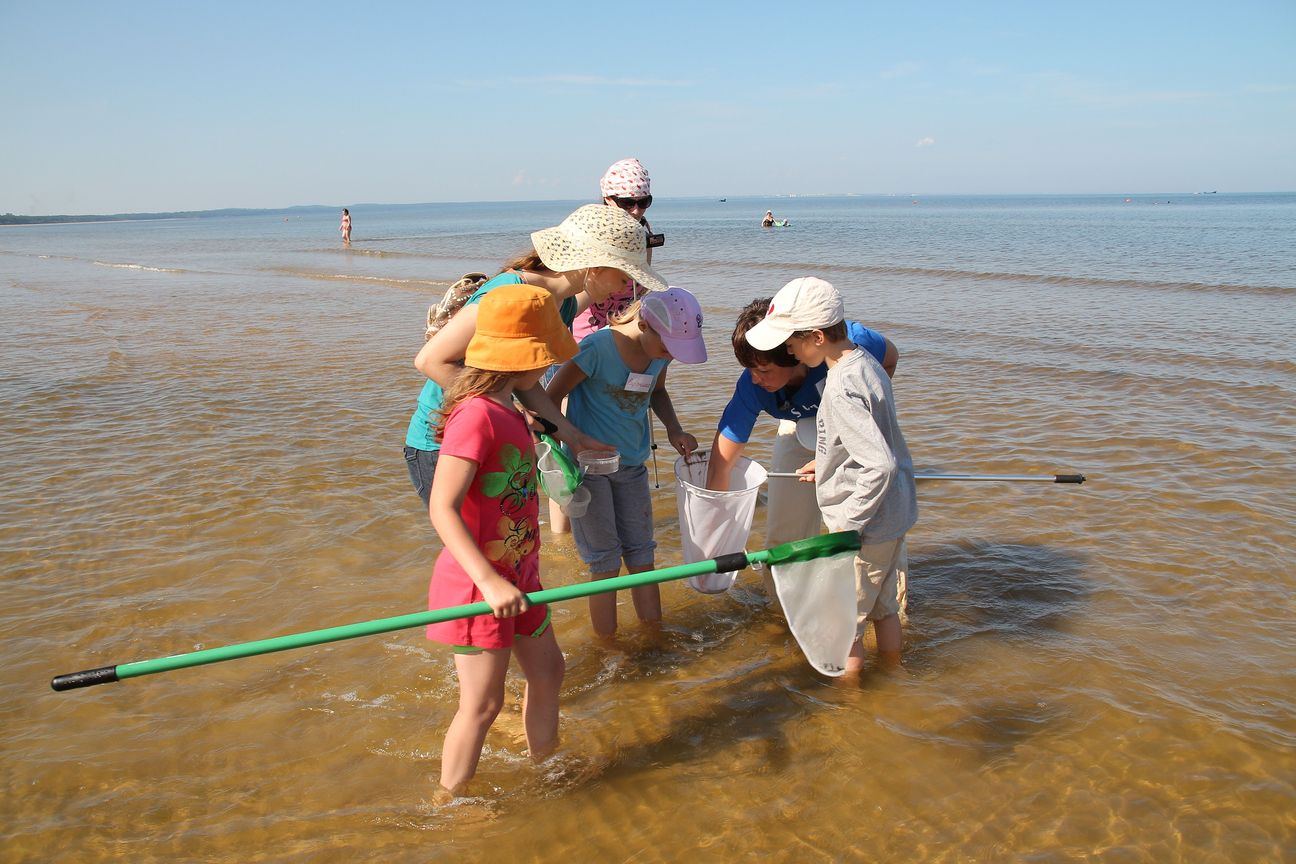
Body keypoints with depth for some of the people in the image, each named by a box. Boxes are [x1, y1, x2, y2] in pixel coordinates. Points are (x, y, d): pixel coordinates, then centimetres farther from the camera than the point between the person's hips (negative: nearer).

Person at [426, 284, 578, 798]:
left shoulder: (509, 411, 7)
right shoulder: (477, 414, -23)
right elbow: (442, 509, -29)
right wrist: (490, 582, -35)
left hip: (517, 575, 10)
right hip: (478, 583, -10)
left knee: (547, 669, 21)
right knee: (483, 704, 2)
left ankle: (544, 766, 43)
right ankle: (449, 804, 22)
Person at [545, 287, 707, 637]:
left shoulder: (661, 351, -5)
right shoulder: (597, 348, -24)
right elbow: (552, 397, -14)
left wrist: (674, 430, 0)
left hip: (632, 464, 6)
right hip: (587, 464, -5)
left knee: (641, 552, 13)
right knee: (605, 561, 2)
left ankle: (653, 626, 26)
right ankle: (606, 645, 15)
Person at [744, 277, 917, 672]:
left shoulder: (842, 389, -26)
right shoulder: (865, 361, 4)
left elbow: (881, 465, -32)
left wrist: (846, 526, -25)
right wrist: (828, 462, 26)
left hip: (864, 525, -10)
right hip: (894, 514, 10)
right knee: (883, 609, 25)